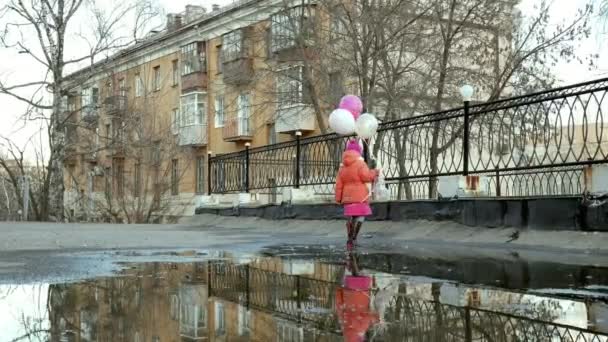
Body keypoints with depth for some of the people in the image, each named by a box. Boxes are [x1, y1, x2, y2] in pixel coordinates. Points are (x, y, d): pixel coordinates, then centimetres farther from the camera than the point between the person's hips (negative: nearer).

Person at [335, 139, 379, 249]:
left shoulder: (343, 167, 11)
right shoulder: (360, 163, -8)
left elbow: (339, 184, 9)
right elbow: (366, 177, -18)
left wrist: (338, 198, 13)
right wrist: (372, 170, 0)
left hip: (347, 197, 7)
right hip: (359, 196, -6)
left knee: (350, 217, 12)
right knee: (360, 216, -4)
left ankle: (350, 240, 16)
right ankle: (353, 239, -14)